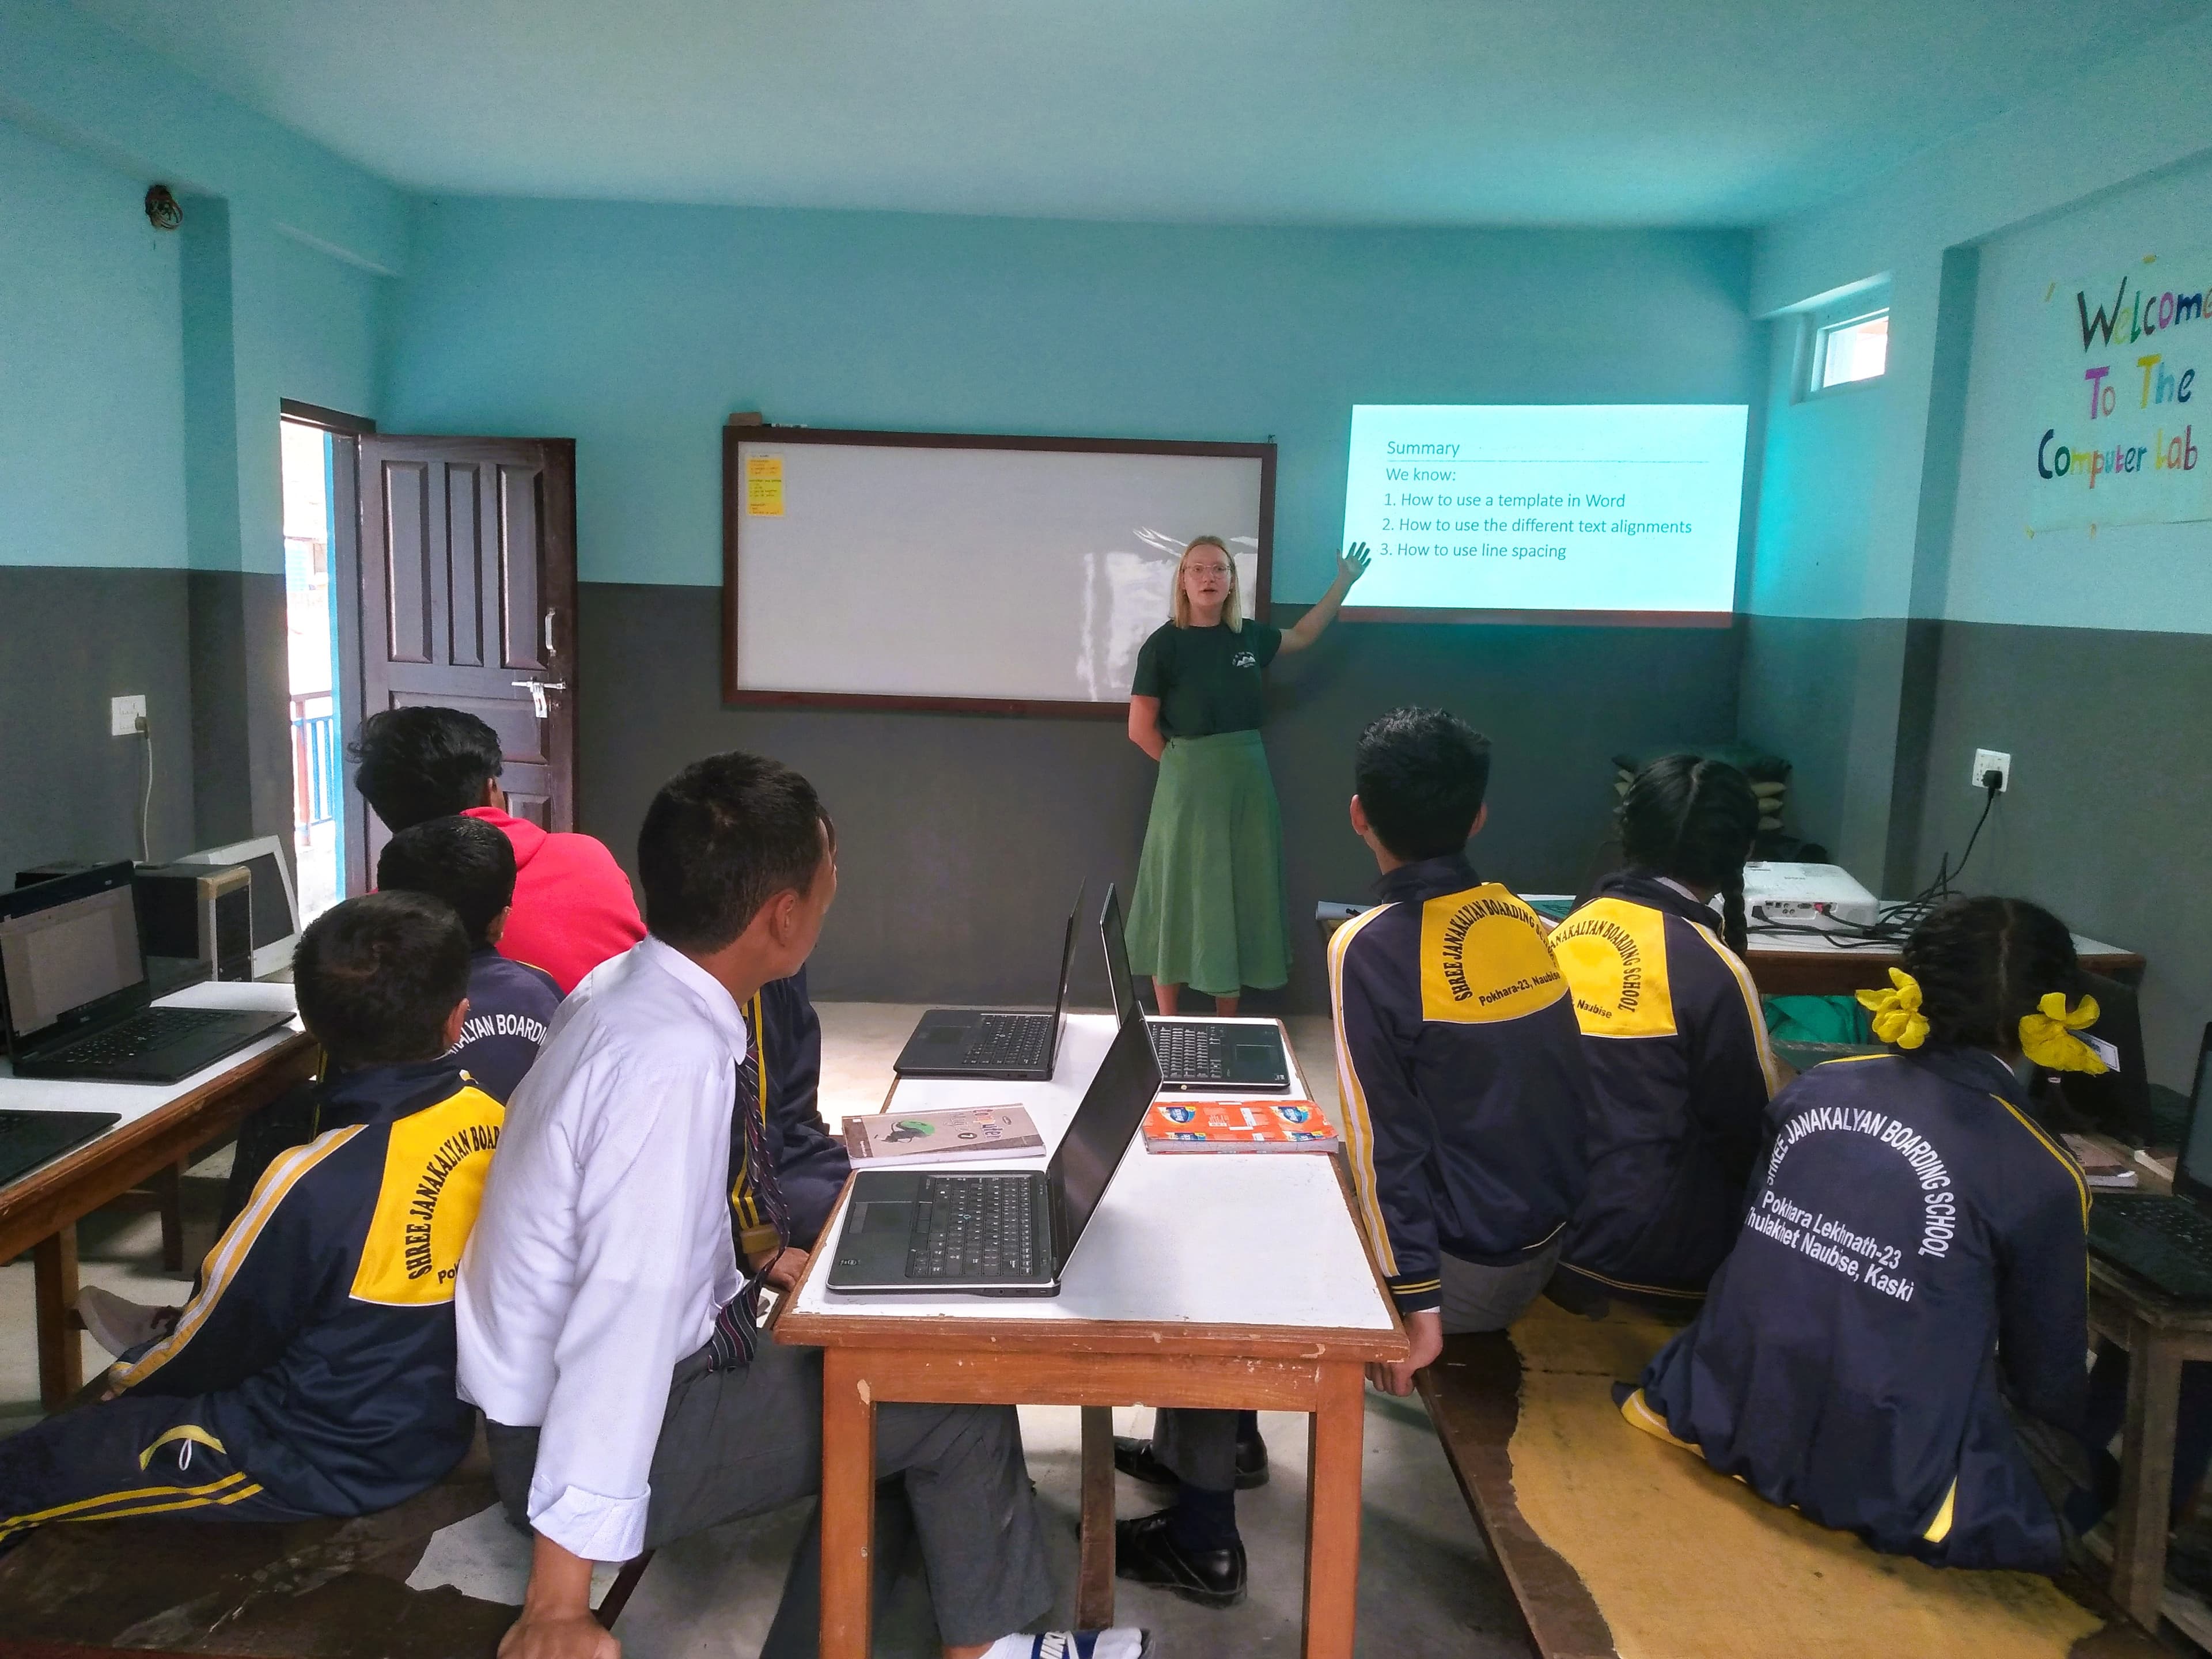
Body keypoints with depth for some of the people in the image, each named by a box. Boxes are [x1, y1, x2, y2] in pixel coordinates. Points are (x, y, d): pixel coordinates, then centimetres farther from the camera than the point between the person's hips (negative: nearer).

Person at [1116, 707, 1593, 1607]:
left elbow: (1384, 1136, -20)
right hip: (1545, 1245, 8)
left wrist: (1415, 1304, -16)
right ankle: (1191, 1455, 38)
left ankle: (1204, 1539, 16)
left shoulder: (1371, 947, -19)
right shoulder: (1524, 922, 2)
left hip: (1464, 1267, -8)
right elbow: (1573, 1094, 10)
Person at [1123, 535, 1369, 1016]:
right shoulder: (1165, 644, -8)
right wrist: (1188, 765, -3)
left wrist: (1345, 582, 24)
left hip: (1248, 780, 5)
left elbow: (1303, 635, 26)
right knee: (1182, 897, 2)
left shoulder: (1248, 635, 6)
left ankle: (1228, 1026, 23)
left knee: (1241, 899, 10)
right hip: (1189, 788, -5)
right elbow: (1141, 729, -8)